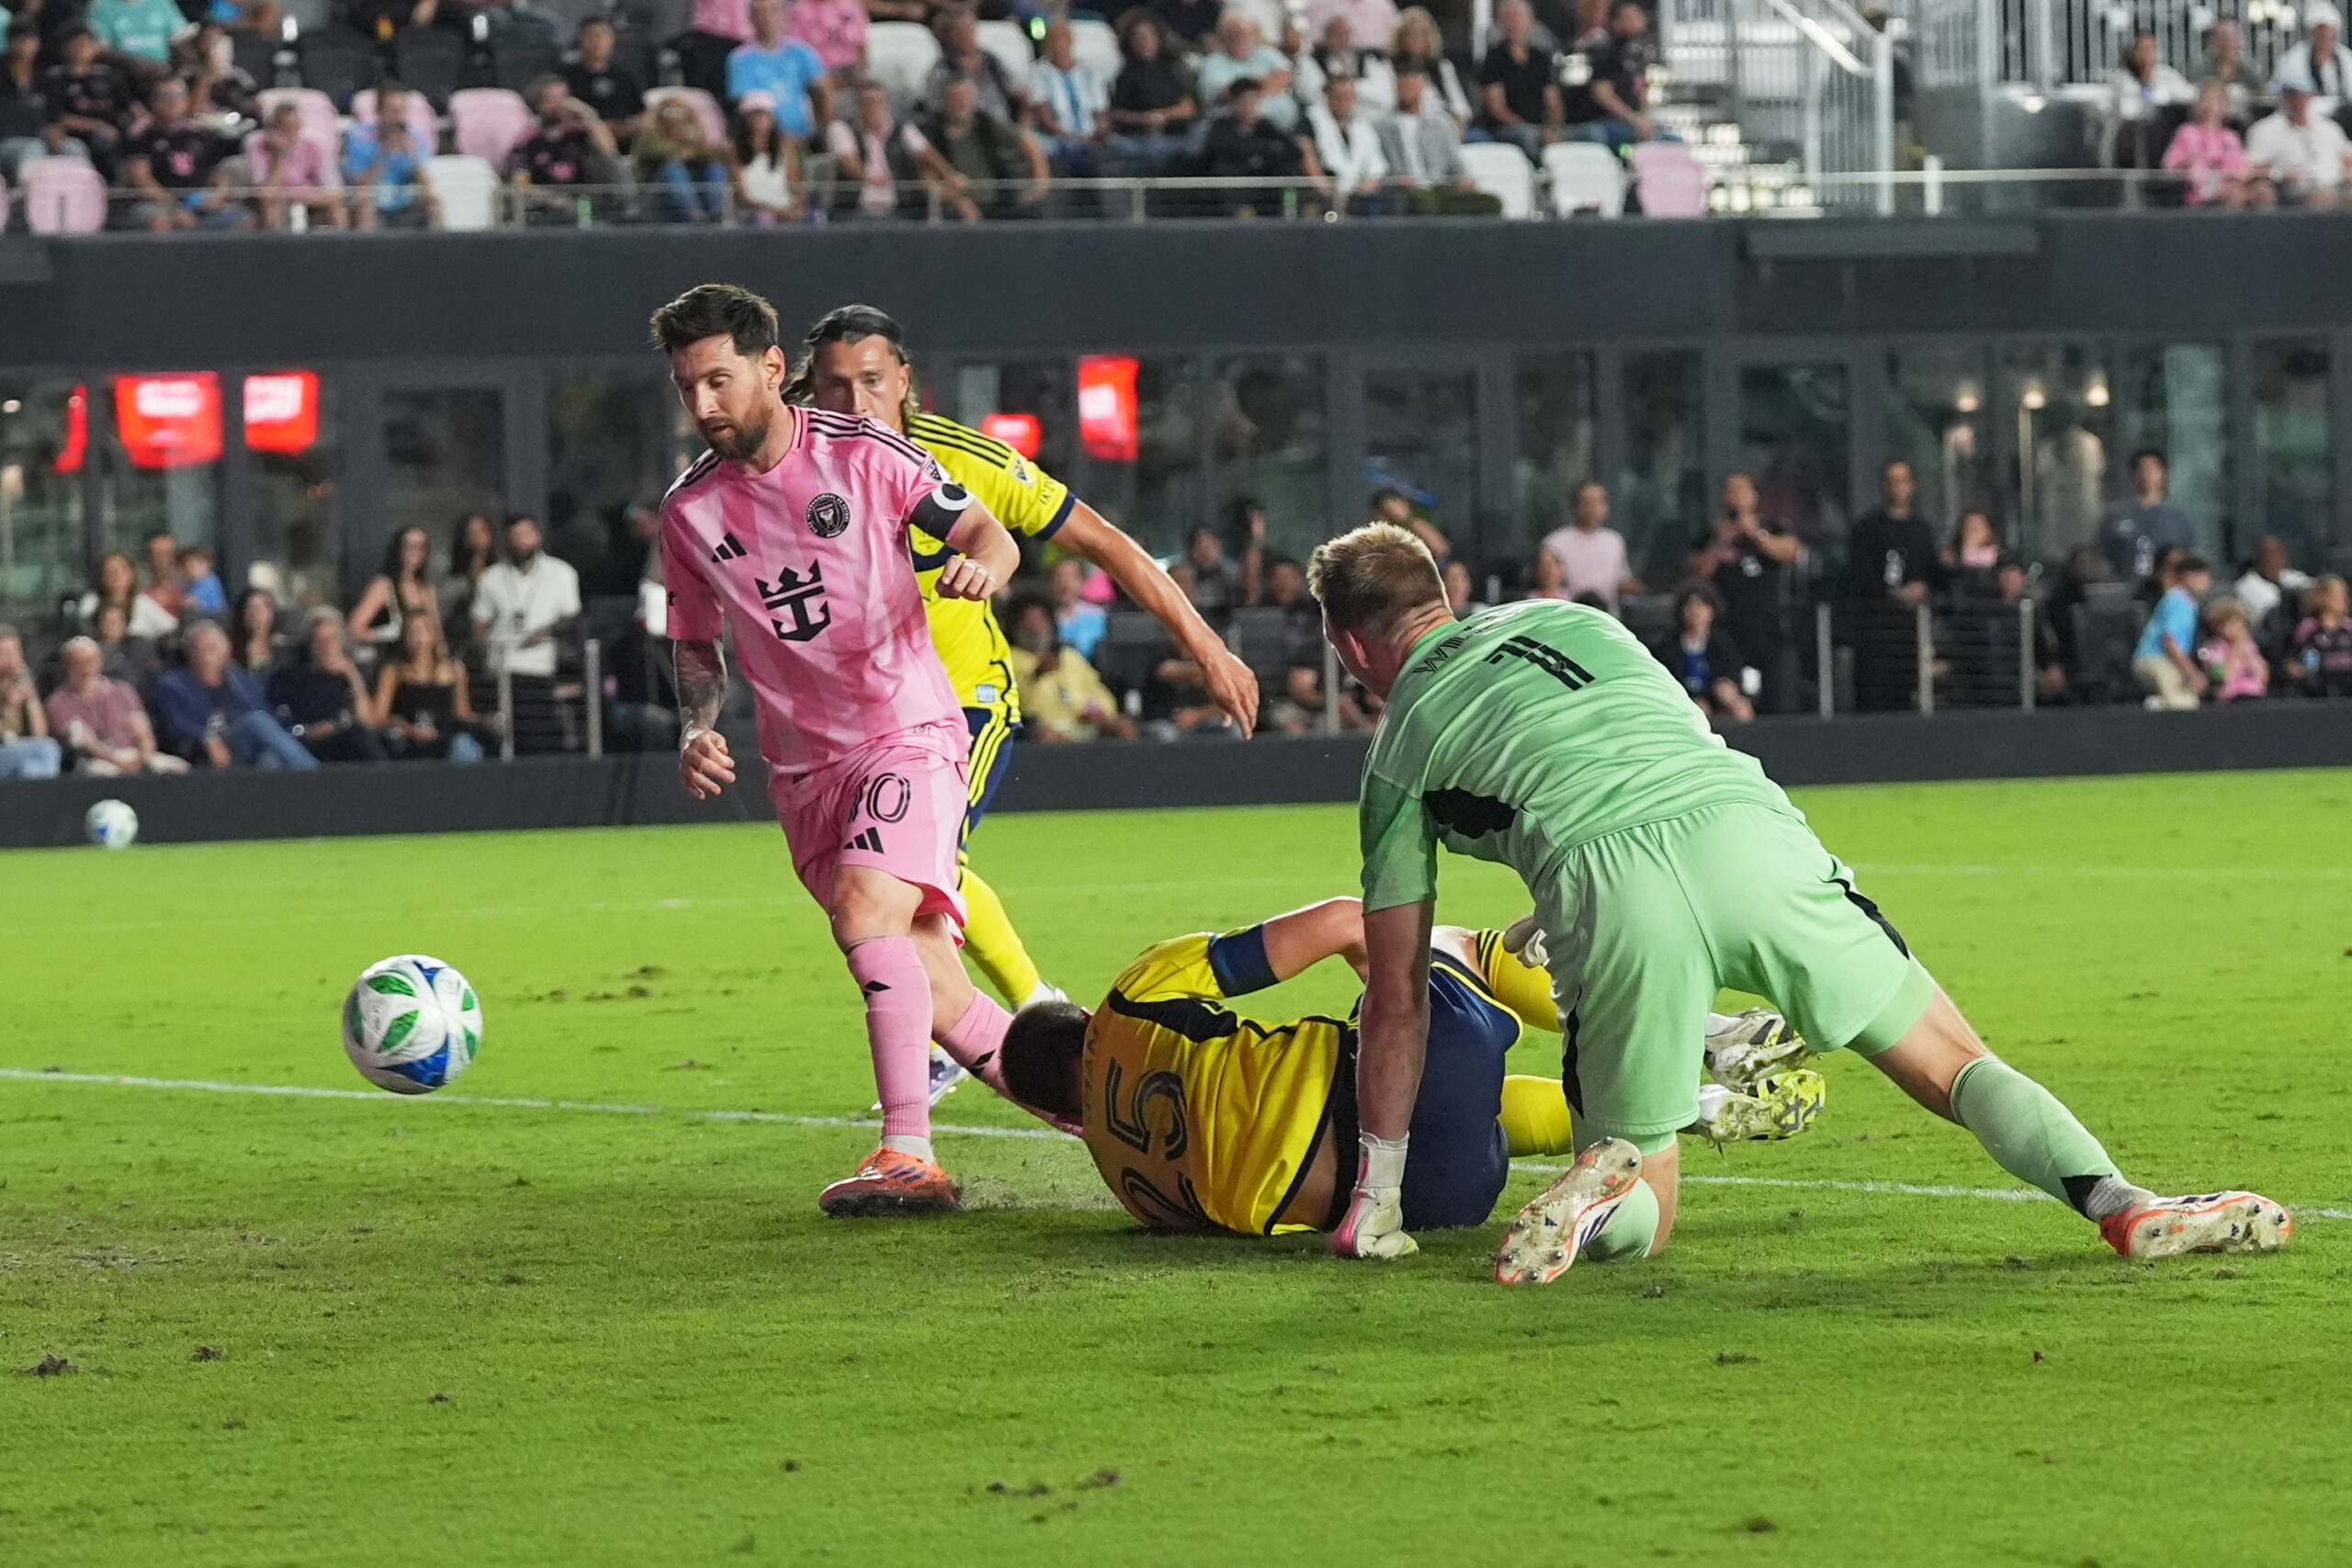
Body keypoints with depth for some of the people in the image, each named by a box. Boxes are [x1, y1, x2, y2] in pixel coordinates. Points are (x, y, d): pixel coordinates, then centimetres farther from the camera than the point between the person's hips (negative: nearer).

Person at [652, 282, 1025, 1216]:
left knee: (867, 909, -29)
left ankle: (909, 1153, -32)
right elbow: (696, 640, 19)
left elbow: (988, 533, 2)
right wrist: (697, 727, 0)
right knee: (928, 990, 3)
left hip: (907, 733, -5)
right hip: (803, 772, 5)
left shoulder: (862, 455, -6)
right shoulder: (690, 510, 5)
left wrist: (982, 564, -22)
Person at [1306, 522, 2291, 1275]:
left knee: (1643, 1219, 13)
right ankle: (2118, 1201, -12)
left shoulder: (1400, 747, 22)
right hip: (1747, 826, 2)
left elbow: (1397, 995, 22)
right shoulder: (1566, 620, 31)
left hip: (1612, 899, -2)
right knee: (1952, 1062, 12)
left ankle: (1607, 1188, -20)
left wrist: (1376, 1199, 29)